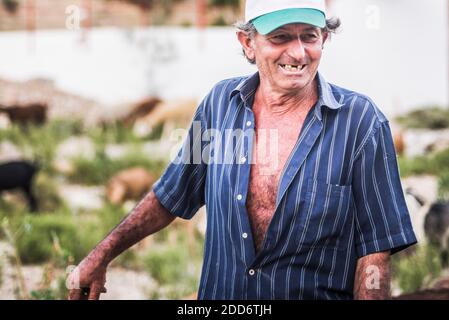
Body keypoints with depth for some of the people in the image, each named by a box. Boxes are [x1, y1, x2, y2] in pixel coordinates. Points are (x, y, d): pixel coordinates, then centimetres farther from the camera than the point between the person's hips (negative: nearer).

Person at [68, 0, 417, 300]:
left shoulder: (361, 122, -13)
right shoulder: (221, 102, -3)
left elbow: (374, 250, -12)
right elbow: (170, 197, 9)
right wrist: (100, 257, 8)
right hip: (217, 291, 3)